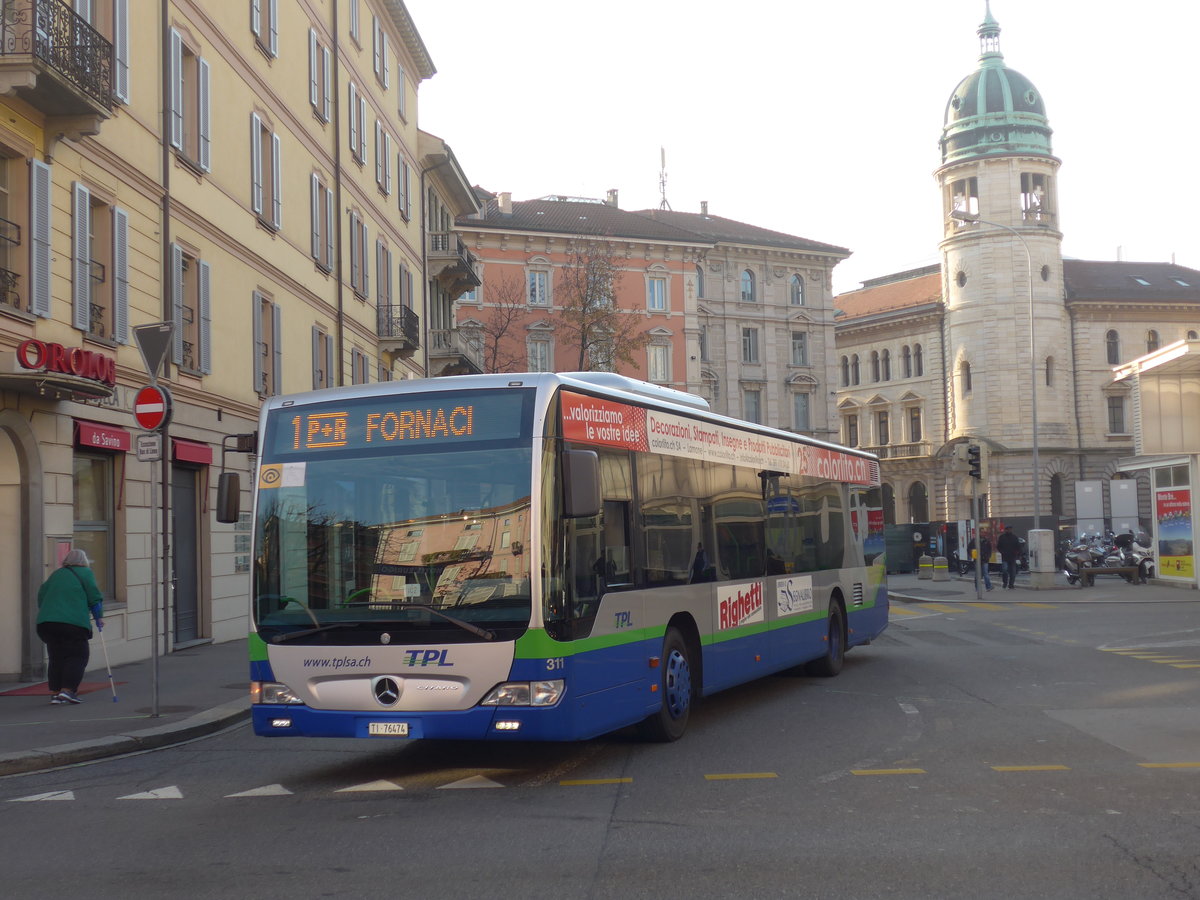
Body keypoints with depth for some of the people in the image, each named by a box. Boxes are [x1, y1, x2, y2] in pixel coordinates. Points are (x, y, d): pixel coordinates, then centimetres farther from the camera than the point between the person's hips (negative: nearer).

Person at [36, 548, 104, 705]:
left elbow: (41, 596, 22)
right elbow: (94, 597, 2)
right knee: (77, 656, 0)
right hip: (73, 621, -6)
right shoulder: (85, 573, 7)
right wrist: (99, 616, 12)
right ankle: (67, 690, -11)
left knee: (56, 658, 11)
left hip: (46, 621, 6)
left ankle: (54, 693, 9)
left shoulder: (55, 574, 23)